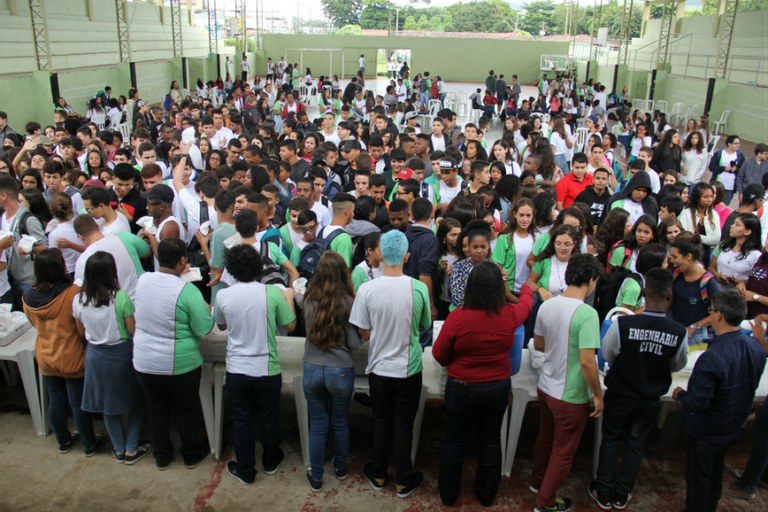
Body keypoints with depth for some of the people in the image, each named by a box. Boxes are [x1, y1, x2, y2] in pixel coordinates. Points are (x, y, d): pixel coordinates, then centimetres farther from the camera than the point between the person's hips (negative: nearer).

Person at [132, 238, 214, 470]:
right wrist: (206, 310, 1)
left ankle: (162, 456, 37)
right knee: (187, 410, 17)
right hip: (180, 364, -4)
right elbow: (204, 329, -18)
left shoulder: (142, 280, -8)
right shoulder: (187, 290, -24)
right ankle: (192, 455, 34)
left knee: (156, 410, 21)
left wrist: (176, 275, 23)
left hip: (144, 362, 4)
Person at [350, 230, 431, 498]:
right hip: (409, 369, 0)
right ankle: (403, 481, 27)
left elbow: (364, 334, -6)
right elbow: (424, 326, 0)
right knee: (403, 425, 13)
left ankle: (378, 475, 34)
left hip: (379, 368, 1)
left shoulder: (367, 289, -16)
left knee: (381, 422, 18)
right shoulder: (419, 288, -16)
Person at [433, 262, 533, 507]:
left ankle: (448, 494, 33)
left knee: (455, 442, 16)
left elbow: (439, 355, -10)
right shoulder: (511, 314, -14)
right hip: (498, 388, 2)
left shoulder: (457, 317, -23)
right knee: (490, 441, 20)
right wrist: (527, 288, 34)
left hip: (462, 388, -2)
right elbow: (526, 303, 12)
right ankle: (486, 494, 37)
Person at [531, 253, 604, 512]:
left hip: (545, 387, 7)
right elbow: (587, 362, -26)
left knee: (545, 437, 27)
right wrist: (598, 395, -13)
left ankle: (538, 480, 48)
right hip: (570, 396, -7)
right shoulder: (586, 313, -25)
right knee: (563, 451, 13)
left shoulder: (547, 305, -3)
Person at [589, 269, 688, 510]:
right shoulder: (679, 333, -23)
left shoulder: (622, 324, -29)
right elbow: (678, 365, -4)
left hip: (619, 393, -1)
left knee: (610, 440, 19)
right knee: (636, 444, 21)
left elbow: (608, 354, -11)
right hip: (650, 398, 2)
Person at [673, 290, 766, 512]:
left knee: (697, 477, 15)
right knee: (716, 469, 29)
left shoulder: (711, 358, -37)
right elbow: (751, 386, 3)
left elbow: (697, 403, -31)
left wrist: (680, 394, -11)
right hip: (733, 427, 7)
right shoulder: (756, 348, -13)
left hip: (705, 431, -7)